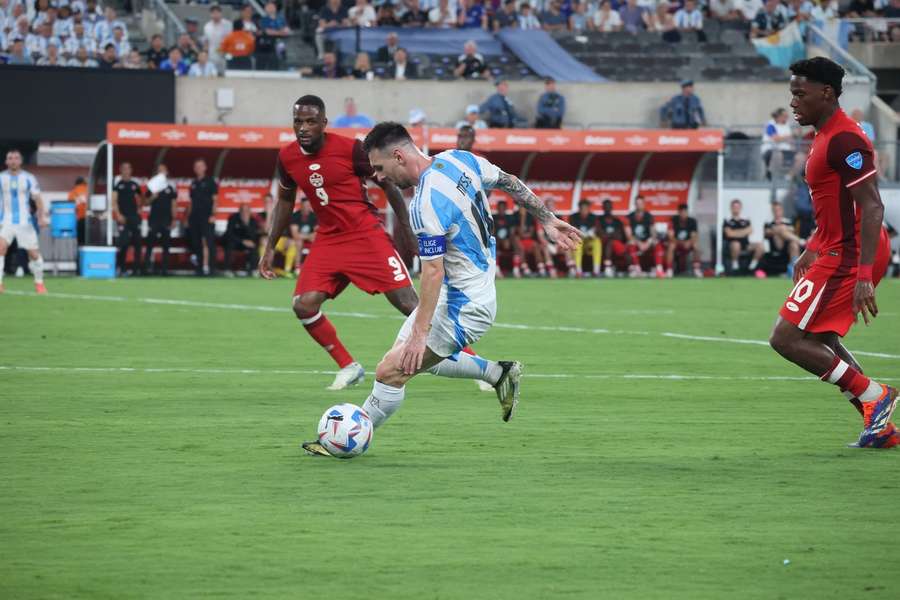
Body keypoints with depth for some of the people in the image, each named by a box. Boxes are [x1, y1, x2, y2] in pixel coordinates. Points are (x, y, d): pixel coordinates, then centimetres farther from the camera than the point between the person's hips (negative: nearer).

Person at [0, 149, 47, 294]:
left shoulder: (28, 178, 2)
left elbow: (37, 199, 4)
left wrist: (42, 216, -8)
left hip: (24, 221, 0)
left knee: (34, 253, 0)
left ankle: (39, 282, 21)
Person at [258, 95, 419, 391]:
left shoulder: (350, 149, -15)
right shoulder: (287, 157, -1)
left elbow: (388, 182, -3)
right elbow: (285, 201, 17)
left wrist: (404, 225, -3)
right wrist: (270, 247, 15)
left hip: (366, 234, -5)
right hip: (328, 240, 5)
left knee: (407, 302, -12)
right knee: (304, 305, -12)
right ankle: (348, 367, 7)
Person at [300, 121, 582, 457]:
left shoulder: (426, 205, -27)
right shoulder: (459, 160, -1)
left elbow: (433, 272, -27)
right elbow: (511, 183, 11)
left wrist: (419, 332, -24)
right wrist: (548, 221, 22)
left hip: (462, 307, -10)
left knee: (391, 371, -7)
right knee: (420, 359, 25)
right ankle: (499, 374, 27)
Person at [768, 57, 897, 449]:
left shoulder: (844, 140, -18)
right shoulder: (827, 137, 15)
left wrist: (864, 274, -28)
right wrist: (812, 250, 24)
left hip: (847, 256, -11)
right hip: (839, 252, 11)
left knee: (786, 338, -9)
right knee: (820, 341, 18)